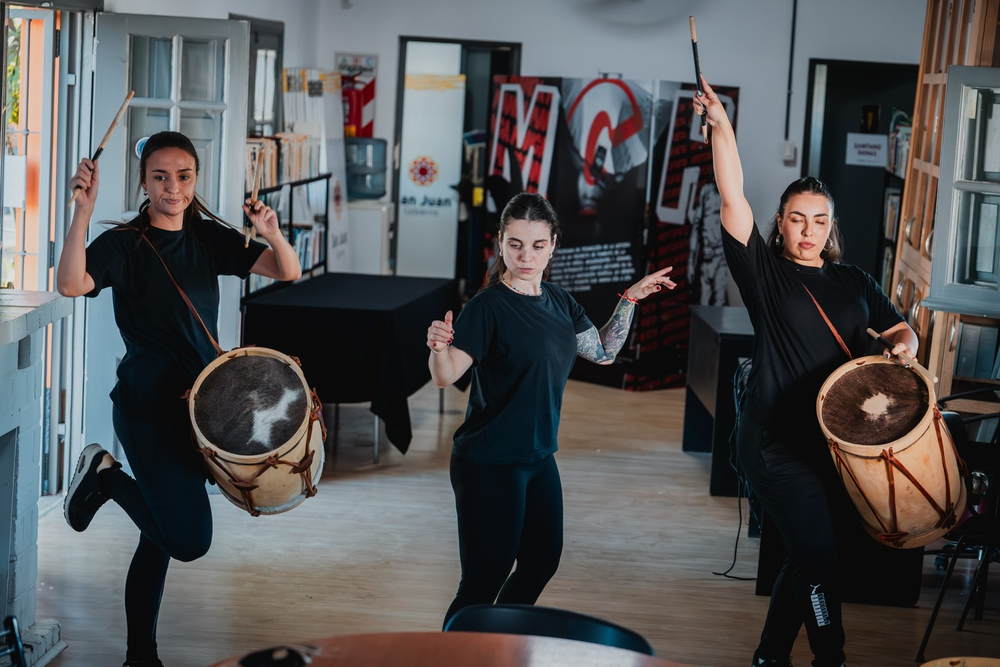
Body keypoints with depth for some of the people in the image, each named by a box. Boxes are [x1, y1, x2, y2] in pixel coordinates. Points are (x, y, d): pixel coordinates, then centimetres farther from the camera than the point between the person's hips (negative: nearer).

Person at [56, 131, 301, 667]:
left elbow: (287, 272, 0)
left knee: (163, 534, 13)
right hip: (148, 401, -6)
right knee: (189, 538, -15)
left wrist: (272, 234, -21)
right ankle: (107, 476, 8)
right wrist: (83, 210, -35)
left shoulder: (209, 238, 8)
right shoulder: (123, 243, -8)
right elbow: (71, 284, -27)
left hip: (201, 399, 6)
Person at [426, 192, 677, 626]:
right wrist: (438, 347, -48)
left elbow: (603, 351, 15)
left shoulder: (558, 302, 4)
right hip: (488, 463, -8)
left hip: (538, 456, 8)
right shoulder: (489, 306, -18)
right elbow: (446, 376, -27)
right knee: (484, 581, -5)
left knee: (542, 562, 21)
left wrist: (630, 299, 7)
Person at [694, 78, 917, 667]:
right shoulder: (765, 270, -1)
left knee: (806, 556, 11)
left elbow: (900, 329, 18)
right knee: (820, 553, -13)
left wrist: (903, 346, -6)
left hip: (835, 441, 5)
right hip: (776, 439, -5)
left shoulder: (854, 283, 13)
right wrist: (721, 127, -20)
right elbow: (733, 199, -11)